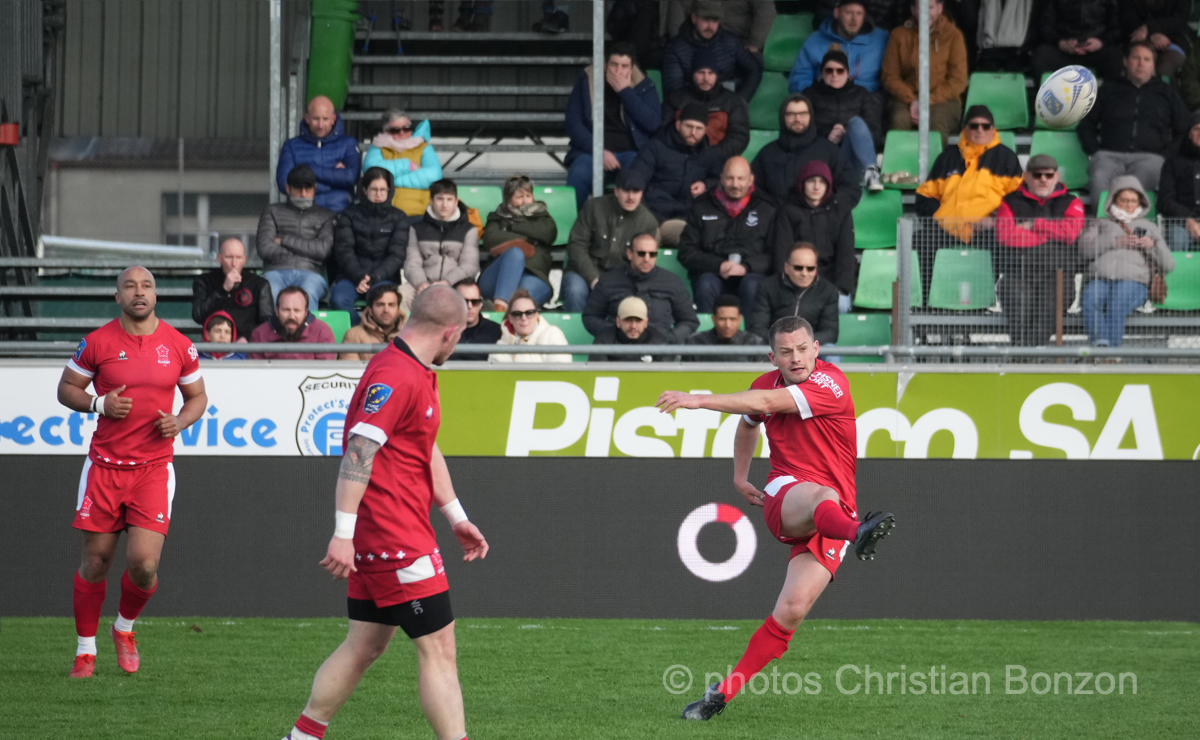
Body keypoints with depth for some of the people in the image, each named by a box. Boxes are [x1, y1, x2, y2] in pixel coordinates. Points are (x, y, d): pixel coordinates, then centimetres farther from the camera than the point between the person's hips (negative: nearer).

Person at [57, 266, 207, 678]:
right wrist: (99, 404, -12)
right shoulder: (98, 343, -2)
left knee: (144, 563, -10)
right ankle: (86, 649, 21)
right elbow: (66, 389, 7)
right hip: (105, 467, 0)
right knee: (95, 561, 3)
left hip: (154, 468, 0)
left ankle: (124, 628, 21)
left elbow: (197, 397, 15)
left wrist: (180, 421, -6)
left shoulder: (179, 347, 2)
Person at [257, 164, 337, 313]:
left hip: (310, 273, -1)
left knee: (307, 295, -39)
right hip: (277, 271, 1)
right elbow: (264, 248, 9)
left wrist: (284, 240, 7)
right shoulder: (273, 212, 24)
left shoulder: (326, 216, 23)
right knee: (268, 294, -38)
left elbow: (323, 249, 5)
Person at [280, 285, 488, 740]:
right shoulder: (395, 377, -18)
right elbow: (359, 452, -24)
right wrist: (343, 534, -28)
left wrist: (456, 518, 29)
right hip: (395, 536, -10)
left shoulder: (418, 375, 15)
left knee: (365, 646, 13)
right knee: (438, 648, -7)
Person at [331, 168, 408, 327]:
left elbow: (396, 255, 2)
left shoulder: (398, 217, 10)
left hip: (384, 276, -1)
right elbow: (343, 250, 2)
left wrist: (373, 278, -13)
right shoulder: (350, 214, 11)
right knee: (338, 299, -32)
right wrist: (359, 277, -15)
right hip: (353, 274, 1)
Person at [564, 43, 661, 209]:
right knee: (579, 175, -35)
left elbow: (652, 123, -7)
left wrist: (625, 91, -9)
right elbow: (573, 122, 2)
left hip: (631, 152, 0)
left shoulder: (644, 87, 9)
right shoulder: (587, 81, 9)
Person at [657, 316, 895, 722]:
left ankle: (723, 692, -6)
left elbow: (764, 404, -22)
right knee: (823, 495, -38)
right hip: (784, 498, 2)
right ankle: (856, 533, -75)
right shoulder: (766, 384, 9)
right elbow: (748, 423, 35)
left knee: (791, 611, -16)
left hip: (831, 520, -2)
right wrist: (740, 477, 32)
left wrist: (697, 400, -21)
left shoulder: (831, 384, -11)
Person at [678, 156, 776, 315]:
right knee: (705, 284, -34)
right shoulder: (701, 208, 14)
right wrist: (718, 265, -8)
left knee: (752, 285, -36)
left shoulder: (766, 209, 11)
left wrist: (746, 267, -13)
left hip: (751, 273, -1)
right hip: (711, 273, 1)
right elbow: (686, 252, 10)